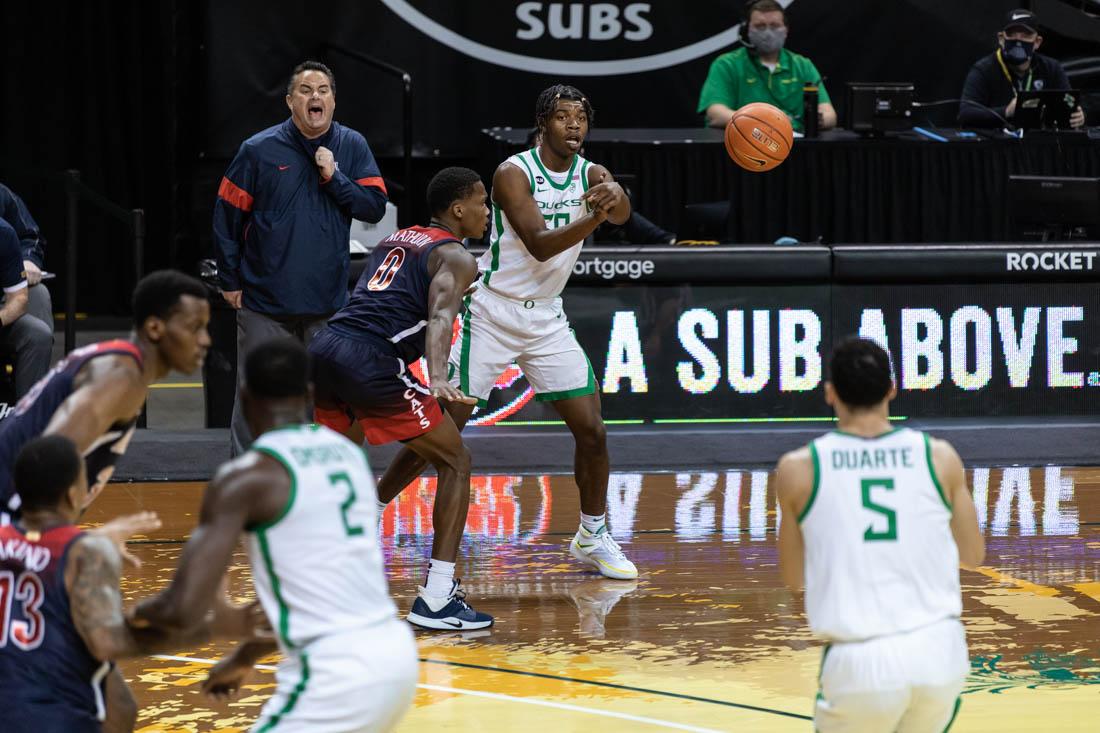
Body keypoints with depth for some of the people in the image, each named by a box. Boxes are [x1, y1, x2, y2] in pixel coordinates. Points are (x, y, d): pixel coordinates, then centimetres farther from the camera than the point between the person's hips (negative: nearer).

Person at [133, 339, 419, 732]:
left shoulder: (245, 477, -9)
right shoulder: (349, 455, 15)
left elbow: (180, 610, -15)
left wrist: (142, 611, 9)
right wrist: (248, 654, 34)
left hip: (336, 674, -8)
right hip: (394, 652, 8)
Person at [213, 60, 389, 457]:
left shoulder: (352, 147, 2)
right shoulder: (259, 149, -5)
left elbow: (375, 207, -2)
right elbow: (227, 216, 1)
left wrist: (334, 177, -15)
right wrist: (230, 281, 2)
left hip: (329, 304, 2)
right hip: (265, 304, -2)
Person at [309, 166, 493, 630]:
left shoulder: (393, 240, 28)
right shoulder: (455, 257, 4)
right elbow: (440, 317, -15)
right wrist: (437, 379, -30)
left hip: (324, 348, 8)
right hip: (371, 360, -8)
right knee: (455, 463, 3)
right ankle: (436, 598, -6)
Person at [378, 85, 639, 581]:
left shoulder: (590, 175, -1)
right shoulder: (513, 174, -15)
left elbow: (621, 214, -22)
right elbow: (539, 245, -27)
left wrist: (614, 199, -47)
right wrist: (591, 220, -44)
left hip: (546, 318, 5)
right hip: (491, 313, -5)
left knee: (591, 430, -1)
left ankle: (593, 536, 17)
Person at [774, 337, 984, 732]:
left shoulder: (798, 468, 1)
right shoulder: (939, 457, 4)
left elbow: (793, 576, 13)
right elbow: (973, 554, 17)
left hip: (859, 664, -2)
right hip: (939, 651, 2)